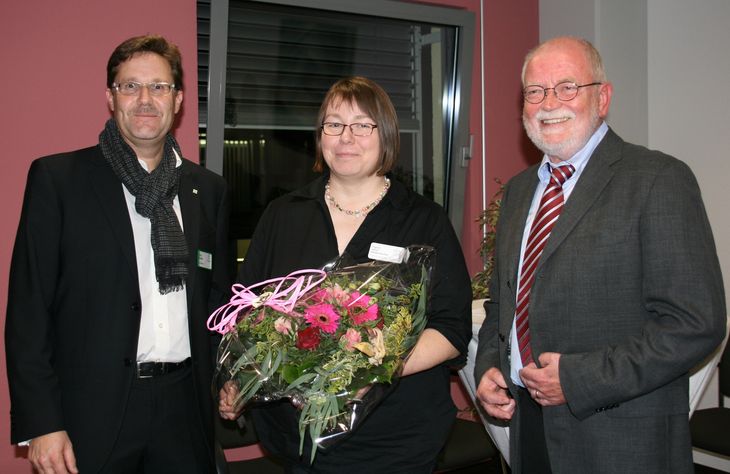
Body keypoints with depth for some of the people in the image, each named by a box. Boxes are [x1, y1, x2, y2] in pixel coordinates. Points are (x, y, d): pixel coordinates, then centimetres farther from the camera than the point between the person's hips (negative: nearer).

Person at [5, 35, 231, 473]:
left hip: (185, 407, 3)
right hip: (93, 407, -3)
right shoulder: (57, 177, -3)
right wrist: (40, 423, -10)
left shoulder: (208, 189, 8)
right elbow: (29, 306, -6)